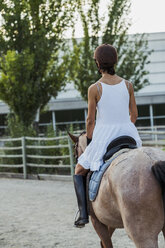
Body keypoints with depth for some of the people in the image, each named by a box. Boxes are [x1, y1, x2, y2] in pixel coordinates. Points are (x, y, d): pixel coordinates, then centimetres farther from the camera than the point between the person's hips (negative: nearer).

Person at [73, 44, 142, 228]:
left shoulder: (94, 89, -10)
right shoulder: (128, 85, 0)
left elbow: (90, 120, -5)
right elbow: (134, 115, 7)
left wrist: (89, 141, 9)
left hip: (103, 136, -3)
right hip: (129, 135, 3)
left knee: (79, 171, 18)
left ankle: (83, 213, 4)